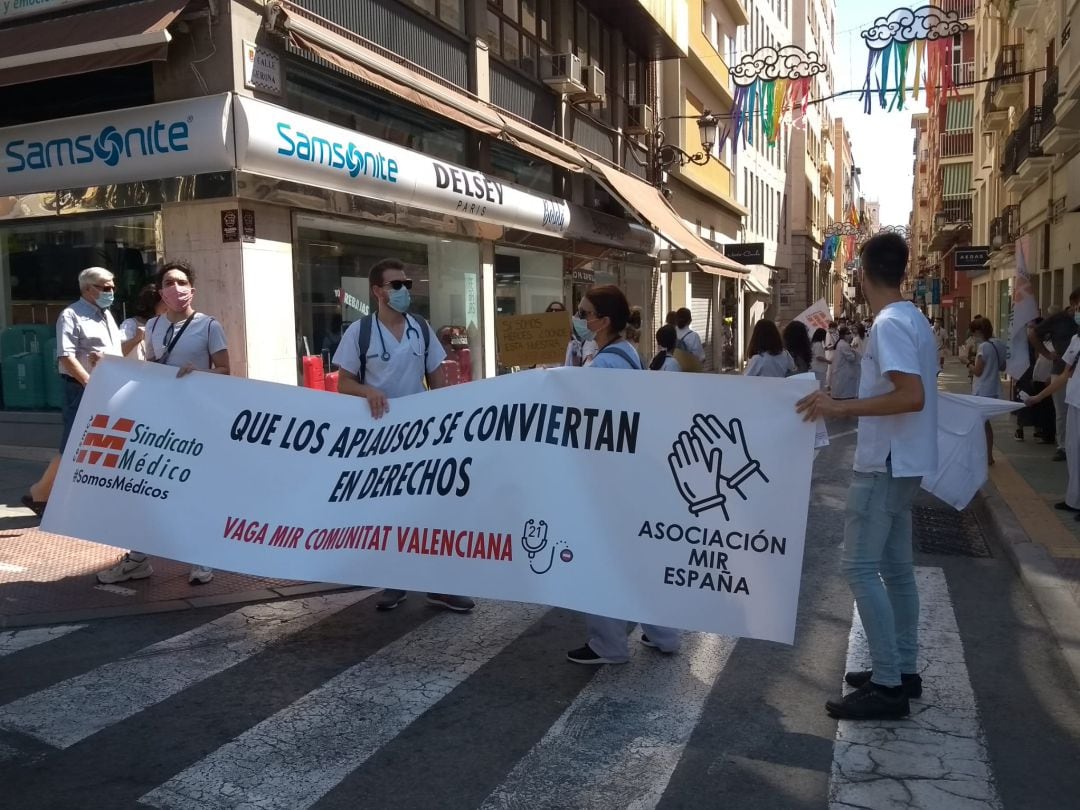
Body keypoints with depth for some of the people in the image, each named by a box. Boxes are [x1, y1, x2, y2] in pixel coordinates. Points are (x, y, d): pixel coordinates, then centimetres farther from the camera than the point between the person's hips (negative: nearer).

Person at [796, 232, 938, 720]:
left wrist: (840, 407, -25)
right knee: (895, 566, 15)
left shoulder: (889, 324, -19)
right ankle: (904, 670, 24)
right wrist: (848, 406, 30)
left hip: (886, 463, -10)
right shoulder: (914, 319, 12)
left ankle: (887, 685, -2)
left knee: (861, 567, -7)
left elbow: (911, 397, -27)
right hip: (902, 461, 10)